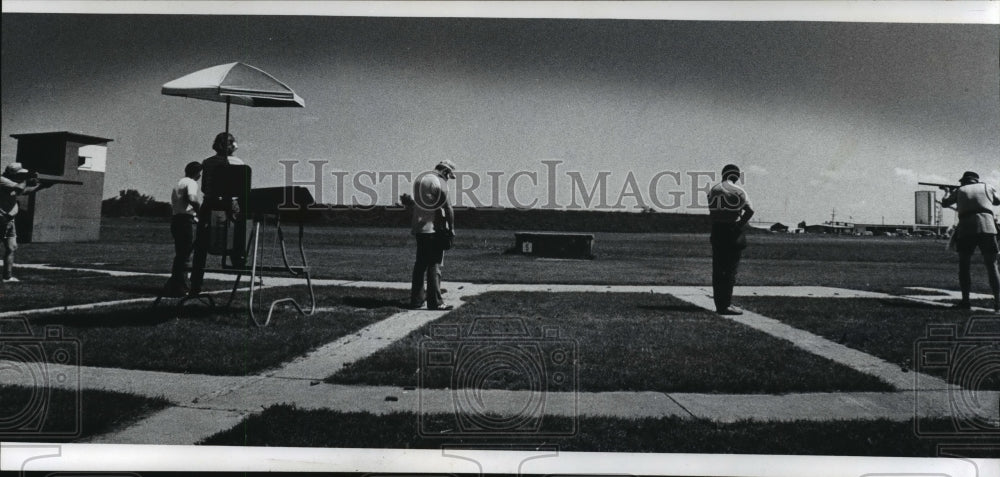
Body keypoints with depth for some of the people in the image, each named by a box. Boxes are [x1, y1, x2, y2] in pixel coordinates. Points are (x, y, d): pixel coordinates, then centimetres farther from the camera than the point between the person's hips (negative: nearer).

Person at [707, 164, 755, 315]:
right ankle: (726, 305, -4)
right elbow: (750, 210, -18)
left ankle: (719, 304, 15)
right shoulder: (738, 191, -7)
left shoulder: (713, 190, 9)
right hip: (732, 232, -5)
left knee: (718, 269, 10)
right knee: (730, 269, -2)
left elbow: (711, 213, 7)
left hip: (716, 231, 5)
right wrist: (740, 224, -9)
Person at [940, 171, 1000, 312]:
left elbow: (945, 202, 29)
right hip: (987, 227, 0)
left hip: (966, 229, 0)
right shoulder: (987, 187, 18)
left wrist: (949, 192, 48)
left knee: (964, 265, 12)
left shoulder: (960, 190, 15)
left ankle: (965, 300, 7)